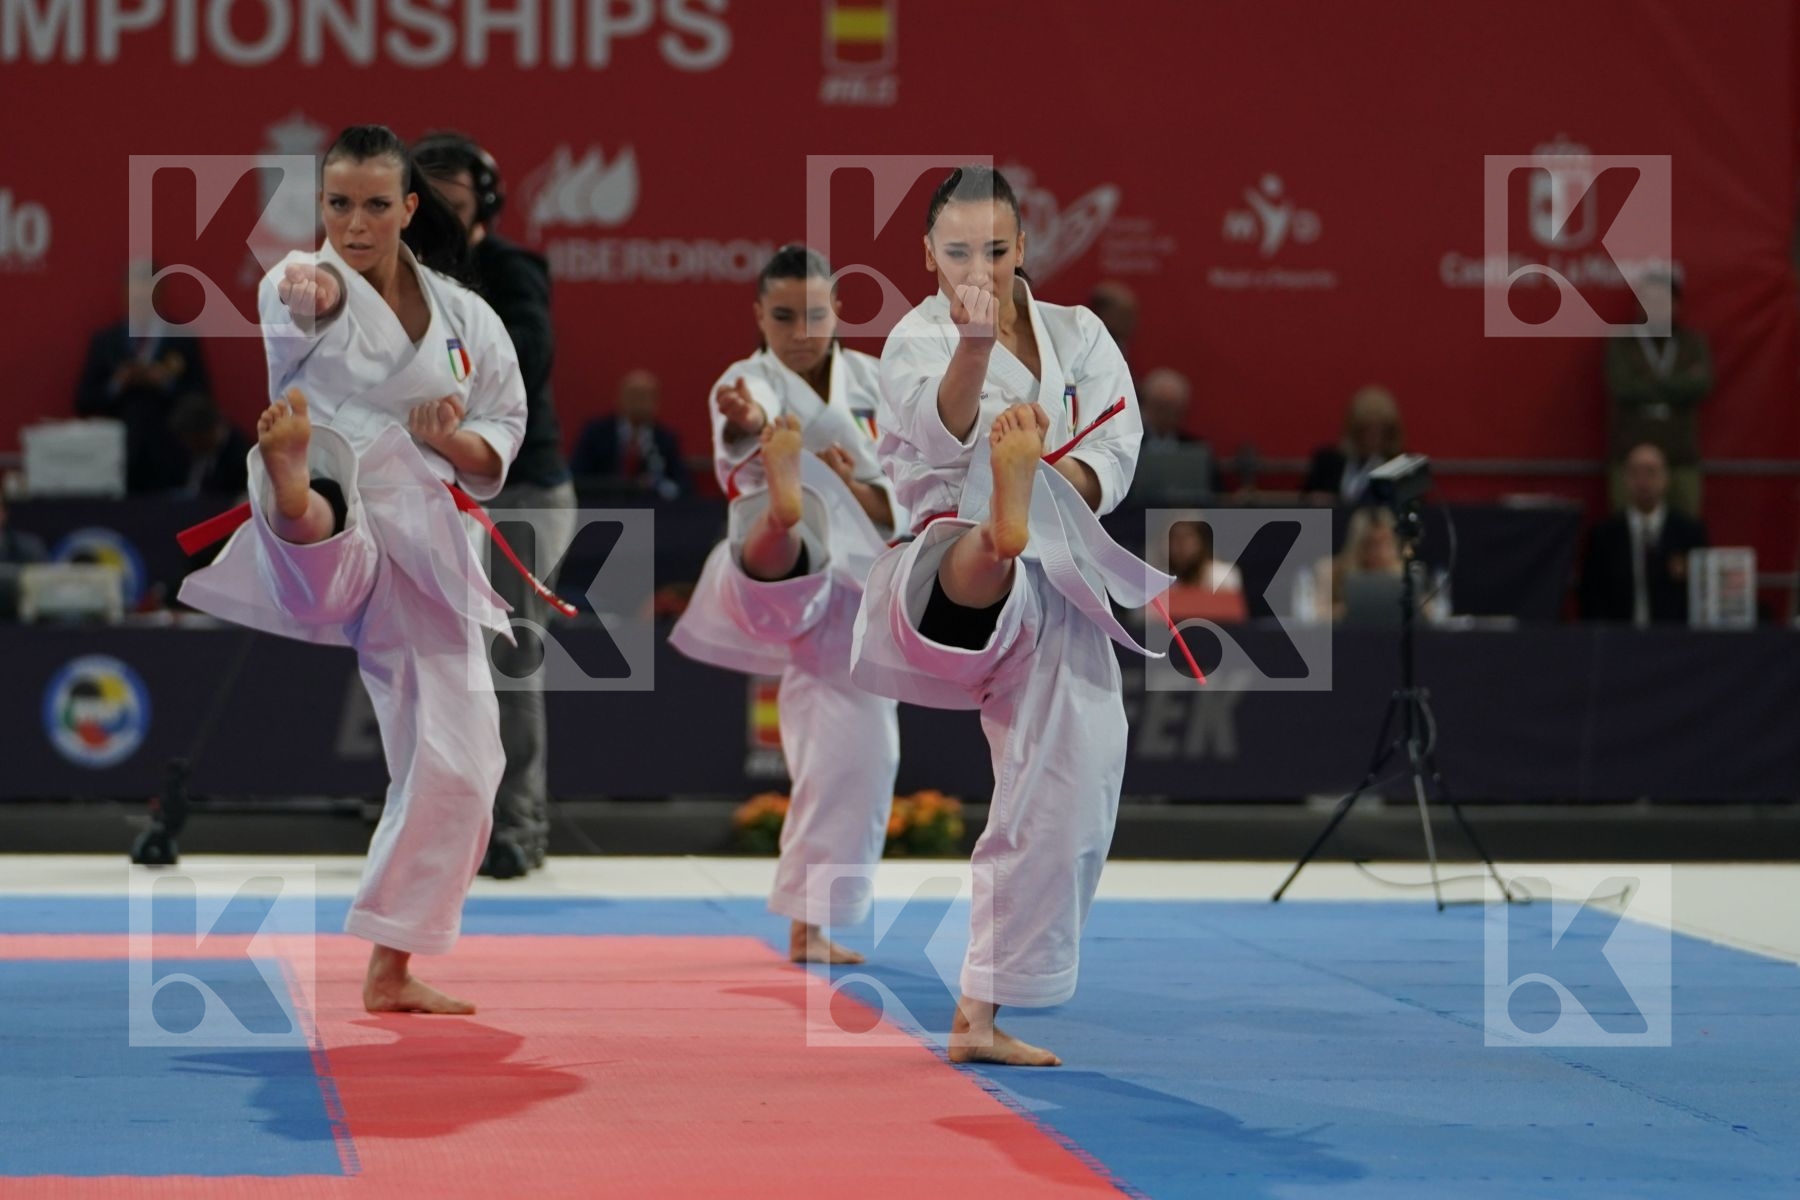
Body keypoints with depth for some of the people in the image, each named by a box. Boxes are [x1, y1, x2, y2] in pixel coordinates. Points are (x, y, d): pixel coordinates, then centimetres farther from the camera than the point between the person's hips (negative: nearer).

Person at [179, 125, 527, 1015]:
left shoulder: (464, 317, 11)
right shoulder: (309, 285, -3)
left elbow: (504, 427, 18)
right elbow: (311, 298, -29)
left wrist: (453, 439, -6)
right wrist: (309, 286, -54)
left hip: (422, 544, 4)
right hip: (327, 535, -4)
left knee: (456, 761, 3)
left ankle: (390, 971, 15)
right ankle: (290, 490, -82)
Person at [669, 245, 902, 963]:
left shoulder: (871, 383, 12)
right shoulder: (750, 383, -2)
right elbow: (747, 429, -29)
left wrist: (866, 492, -10)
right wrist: (749, 421, -54)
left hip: (853, 591, 5)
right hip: (784, 573, -5)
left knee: (855, 757, 4)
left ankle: (808, 928, 17)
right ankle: (781, 511, -81)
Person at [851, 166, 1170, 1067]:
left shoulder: (1078, 336, 10)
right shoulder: (916, 342, -3)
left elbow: (1114, 454, -2)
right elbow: (944, 429, -25)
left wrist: (1056, 474, -23)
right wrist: (975, 344, -44)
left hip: (1058, 594, 5)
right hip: (955, 571, -5)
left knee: (1059, 808, 5)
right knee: (981, 572, -43)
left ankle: (981, 1016, 14)